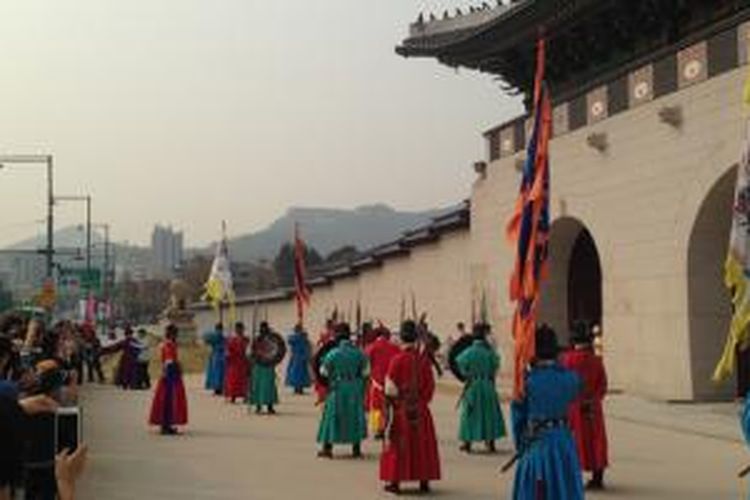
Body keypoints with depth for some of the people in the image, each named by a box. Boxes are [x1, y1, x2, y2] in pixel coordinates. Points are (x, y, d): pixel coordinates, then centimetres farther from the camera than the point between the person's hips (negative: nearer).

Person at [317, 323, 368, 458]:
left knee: (332, 415, 7)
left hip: (337, 388, -2)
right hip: (355, 390, 2)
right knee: (355, 416, 13)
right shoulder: (359, 353, -4)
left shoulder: (333, 353, -10)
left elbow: (324, 372, -2)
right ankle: (356, 448, 14)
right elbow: (364, 372, 2)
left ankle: (327, 448, 8)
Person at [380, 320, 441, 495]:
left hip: (401, 409, -3)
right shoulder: (424, 359, -3)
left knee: (399, 444, 5)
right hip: (420, 409, 3)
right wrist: (423, 400, 13)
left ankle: (395, 481, 5)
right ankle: (424, 481, 15)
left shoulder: (398, 360, -13)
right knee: (422, 443, 12)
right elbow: (430, 385, 2)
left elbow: (390, 388, -12)